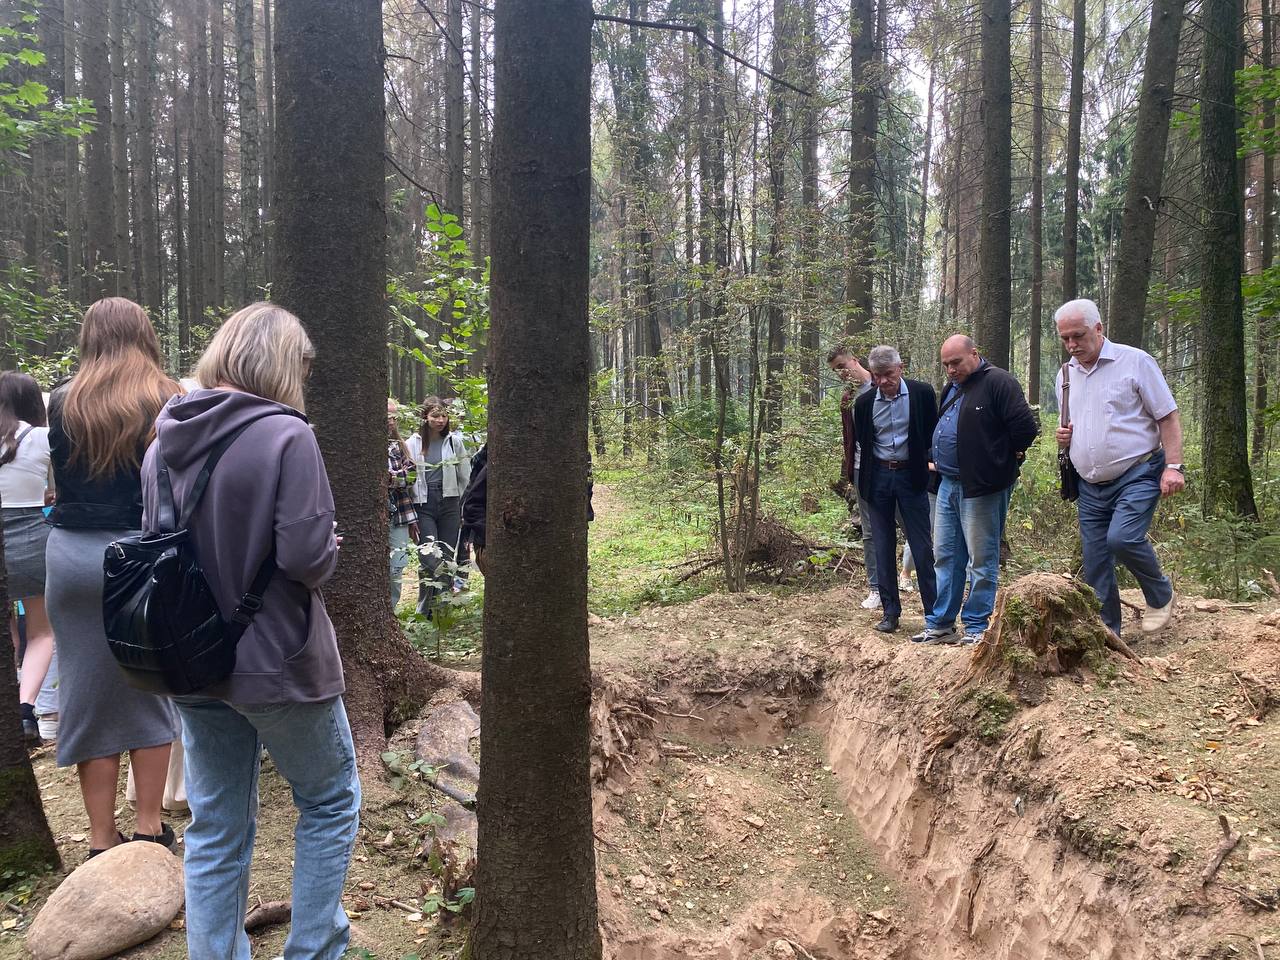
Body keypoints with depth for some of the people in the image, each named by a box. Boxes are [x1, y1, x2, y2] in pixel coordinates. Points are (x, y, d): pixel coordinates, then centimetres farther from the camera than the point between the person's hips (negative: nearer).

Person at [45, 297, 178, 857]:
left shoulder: (63, 403, 0)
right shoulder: (168, 402, -4)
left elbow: (61, 480, 9)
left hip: (73, 554, 1)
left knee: (89, 691, 10)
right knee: (151, 689, 12)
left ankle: (102, 842, 17)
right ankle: (149, 829, 19)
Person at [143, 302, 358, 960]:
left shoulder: (165, 439, 3)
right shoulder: (284, 435, -18)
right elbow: (307, 557, -23)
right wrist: (329, 547, -2)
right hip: (275, 660, -6)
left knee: (216, 828, 16)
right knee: (331, 798, 16)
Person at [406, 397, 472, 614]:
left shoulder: (454, 440, 6)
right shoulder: (413, 443, 3)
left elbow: (466, 477, 10)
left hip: (449, 502, 2)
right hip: (423, 504, -2)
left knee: (448, 559, 3)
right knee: (430, 559, -11)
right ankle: (424, 611, 4)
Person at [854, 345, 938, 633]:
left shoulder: (922, 393, -6)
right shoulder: (864, 402, 1)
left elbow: (933, 434, 3)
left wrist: (928, 465, 0)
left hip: (911, 476, -2)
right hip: (878, 478, 2)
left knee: (922, 547, 0)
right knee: (883, 548, 7)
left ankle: (934, 613, 8)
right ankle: (890, 612, 15)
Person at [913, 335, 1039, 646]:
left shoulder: (998, 383, -12)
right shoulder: (951, 388, 15)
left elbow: (1026, 428, -19)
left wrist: (1006, 459, -5)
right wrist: (940, 462, 14)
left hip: (983, 488, -9)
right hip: (948, 485, 9)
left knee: (981, 559, 1)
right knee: (945, 556, 11)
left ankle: (977, 626, 10)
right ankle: (940, 625, 19)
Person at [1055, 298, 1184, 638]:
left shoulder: (1135, 361, -6)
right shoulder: (1066, 374, 11)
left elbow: (1168, 417, -6)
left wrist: (1173, 466, -15)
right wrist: (1063, 437, 0)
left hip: (1137, 476, -6)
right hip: (1090, 486, 6)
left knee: (1122, 538, -26)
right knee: (1094, 566, 5)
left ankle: (1160, 595, 1)